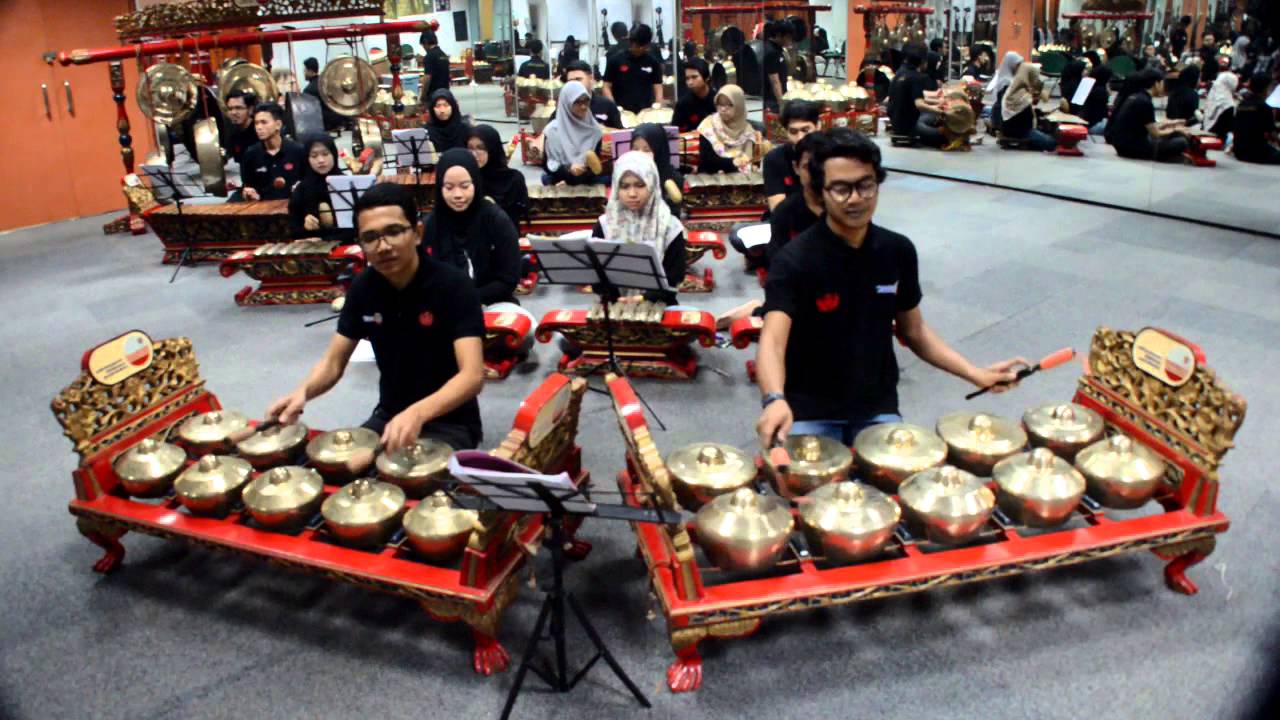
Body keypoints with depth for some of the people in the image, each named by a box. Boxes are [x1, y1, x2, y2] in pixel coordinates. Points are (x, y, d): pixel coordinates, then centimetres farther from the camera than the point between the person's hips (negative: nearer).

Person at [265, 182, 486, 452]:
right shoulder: (364, 287, -2)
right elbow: (333, 363, 3)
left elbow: (472, 376, -29)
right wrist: (304, 391, -20)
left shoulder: (453, 287, -20)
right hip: (389, 416, 6)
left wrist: (418, 413, -47)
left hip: (449, 423, -5)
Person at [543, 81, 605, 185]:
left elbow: (601, 156, 14)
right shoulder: (553, 130, 0)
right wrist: (568, 169, -18)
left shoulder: (594, 129, 9)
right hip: (562, 185, -3)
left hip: (591, 184, 3)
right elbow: (548, 165, -2)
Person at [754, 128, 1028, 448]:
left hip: (877, 406, 4)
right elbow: (772, 340, -31)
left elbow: (913, 330, 12)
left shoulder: (898, 251, -1)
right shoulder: (795, 260, -18)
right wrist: (775, 400, -52)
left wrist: (975, 373, 1)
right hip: (809, 408, -4)